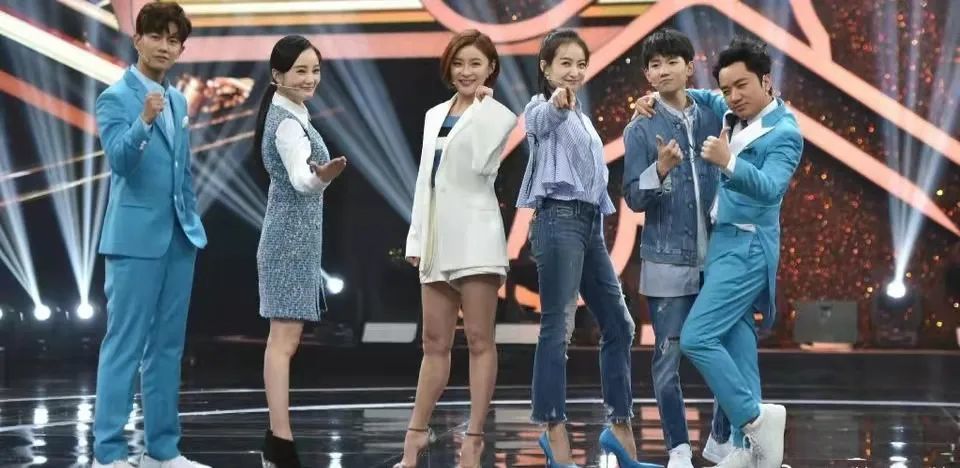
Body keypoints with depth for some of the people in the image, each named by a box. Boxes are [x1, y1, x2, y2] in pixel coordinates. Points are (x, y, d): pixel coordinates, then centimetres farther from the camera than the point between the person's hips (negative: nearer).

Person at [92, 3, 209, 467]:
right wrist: (143, 122, -39)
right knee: (124, 346, -5)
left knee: (167, 344, 11)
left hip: (179, 237, 7)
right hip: (136, 237, -7)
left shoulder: (177, 100, 15)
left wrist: (193, 222, 16)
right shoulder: (115, 98, -7)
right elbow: (119, 160, -23)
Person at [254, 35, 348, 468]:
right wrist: (322, 176, -52)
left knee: (285, 339, 10)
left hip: (292, 237, 10)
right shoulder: (289, 122, -16)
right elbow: (300, 179, -33)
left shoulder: (286, 116, 15)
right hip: (292, 238, -10)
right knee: (284, 340, -12)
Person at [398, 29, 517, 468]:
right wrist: (416, 237, 12)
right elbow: (425, 178, 18)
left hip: (474, 236, -6)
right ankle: (417, 431, 19)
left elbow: (478, 162, -18)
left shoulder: (498, 115, -1)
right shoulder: (435, 115, 16)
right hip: (437, 238, 6)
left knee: (478, 339, -3)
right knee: (434, 341, 12)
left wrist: (481, 103, -11)